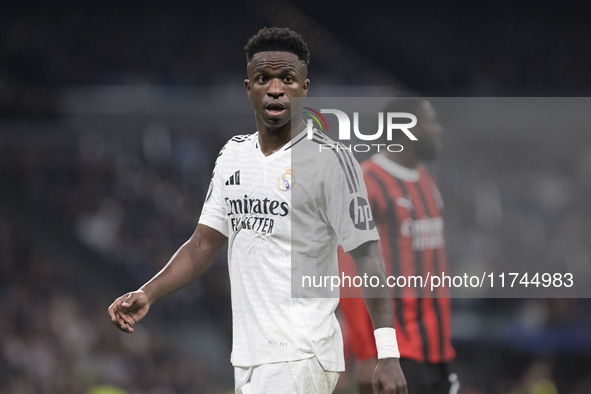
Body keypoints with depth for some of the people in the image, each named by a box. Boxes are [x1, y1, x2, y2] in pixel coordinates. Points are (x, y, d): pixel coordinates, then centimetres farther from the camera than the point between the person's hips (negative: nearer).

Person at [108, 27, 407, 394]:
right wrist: (147, 294, 4)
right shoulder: (233, 154, 13)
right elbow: (204, 245, 18)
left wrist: (388, 354, -20)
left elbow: (368, 257, -12)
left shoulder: (329, 160, -9)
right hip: (248, 358, 7)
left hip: (300, 359, -7)